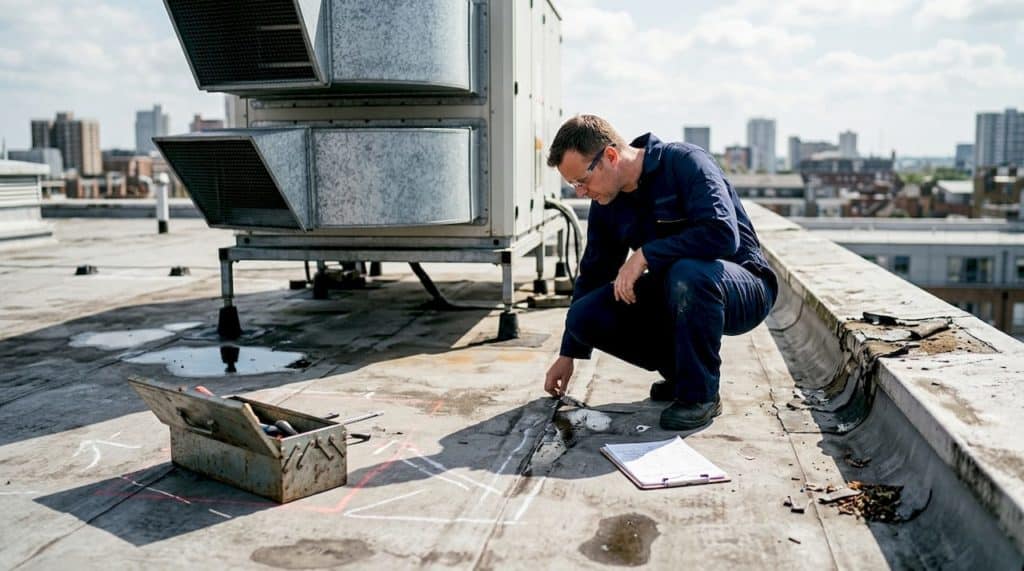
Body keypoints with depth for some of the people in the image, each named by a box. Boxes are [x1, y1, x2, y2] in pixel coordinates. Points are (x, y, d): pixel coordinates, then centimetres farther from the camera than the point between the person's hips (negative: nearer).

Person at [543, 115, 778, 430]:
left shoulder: (684, 162, -19)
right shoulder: (606, 204, 2)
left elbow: (723, 234, -33)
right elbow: (592, 274, 12)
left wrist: (645, 255, -28)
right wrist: (568, 354, 14)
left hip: (743, 287, -6)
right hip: (672, 295, 7)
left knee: (687, 273, -40)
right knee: (585, 317, -13)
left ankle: (701, 393, -18)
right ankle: (682, 370, 7)